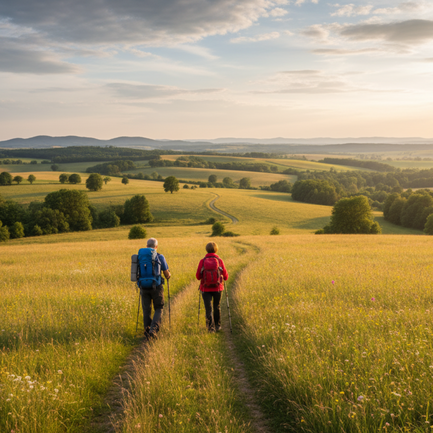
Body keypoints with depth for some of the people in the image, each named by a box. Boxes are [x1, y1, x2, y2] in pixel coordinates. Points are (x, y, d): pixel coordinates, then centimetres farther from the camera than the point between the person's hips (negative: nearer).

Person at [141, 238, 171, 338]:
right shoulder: (160, 257, -2)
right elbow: (167, 274, 3)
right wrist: (168, 275, 28)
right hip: (156, 287, -2)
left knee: (146, 310, 12)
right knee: (158, 309, 10)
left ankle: (147, 328, -4)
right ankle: (153, 329, -9)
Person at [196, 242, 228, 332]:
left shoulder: (202, 261, -7)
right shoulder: (220, 260, -6)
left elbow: (198, 276, -4)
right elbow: (225, 276, -2)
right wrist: (224, 277, 22)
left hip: (206, 288, -1)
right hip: (218, 288, 1)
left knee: (208, 308, 2)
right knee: (217, 307, 19)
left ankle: (211, 326, -11)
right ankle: (217, 325, 30)